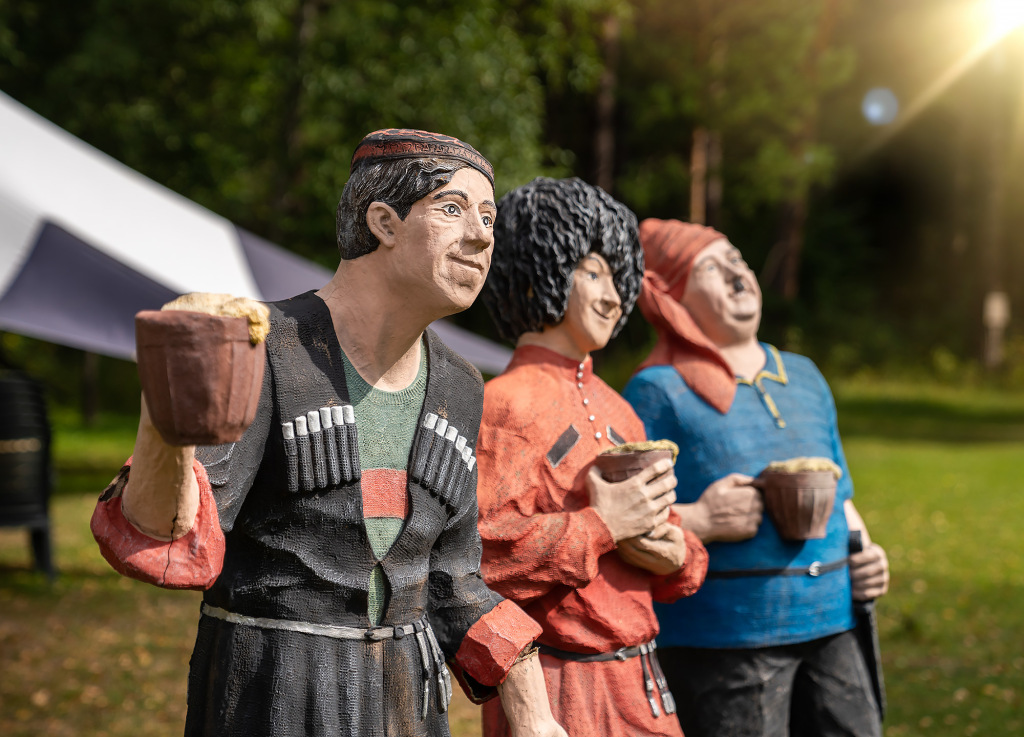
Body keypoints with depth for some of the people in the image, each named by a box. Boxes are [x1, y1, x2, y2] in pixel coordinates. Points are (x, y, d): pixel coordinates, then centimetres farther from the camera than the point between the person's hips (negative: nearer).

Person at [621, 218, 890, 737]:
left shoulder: (804, 377, 17)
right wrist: (699, 521, -21)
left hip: (828, 628, 6)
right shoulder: (657, 393, -5)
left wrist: (863, 555, 8)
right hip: (720, 640, -6)